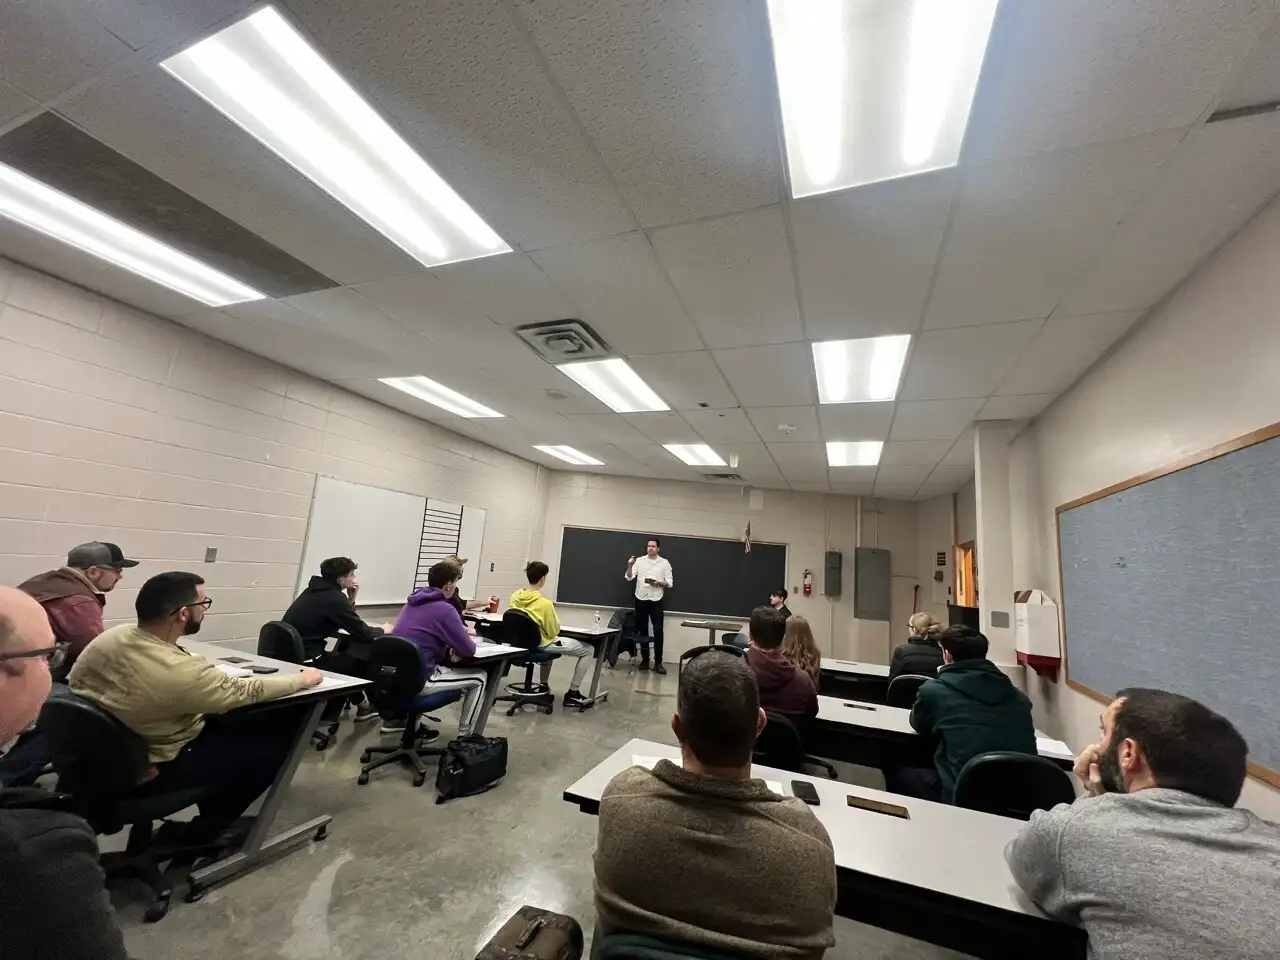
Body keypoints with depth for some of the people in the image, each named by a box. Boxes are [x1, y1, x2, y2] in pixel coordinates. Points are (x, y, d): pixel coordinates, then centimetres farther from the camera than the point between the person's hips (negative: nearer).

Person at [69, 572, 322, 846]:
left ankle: (212, 813, 27)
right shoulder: (181, 671, -36)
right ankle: (199, 837, 19)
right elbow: (248, 691, -21)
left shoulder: (113, 635, -14)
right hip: (151, 770, -8)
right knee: (274, 749, 2)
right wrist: (303, 679, -5)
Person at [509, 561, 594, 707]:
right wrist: (554, 615, -1)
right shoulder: (545, 604, -29)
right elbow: (553, 632, -18)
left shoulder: (514, 597, -9)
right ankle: (572, 694, 11)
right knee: (589, 650, 5)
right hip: (541, 645, -7)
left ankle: (543, 686, 43)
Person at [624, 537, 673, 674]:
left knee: (658, 631, -6)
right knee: (642, 631, 9)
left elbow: (670, 583, 1)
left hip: (656, 601, -1)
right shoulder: (639, 561, 3)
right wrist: (630, 566, -23)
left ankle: (658, 662, 2)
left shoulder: (664, 563, 2)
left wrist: (658, 583, -17)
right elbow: (629, 577, -5)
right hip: (641, 600, 1)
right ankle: (645, 660, 21)